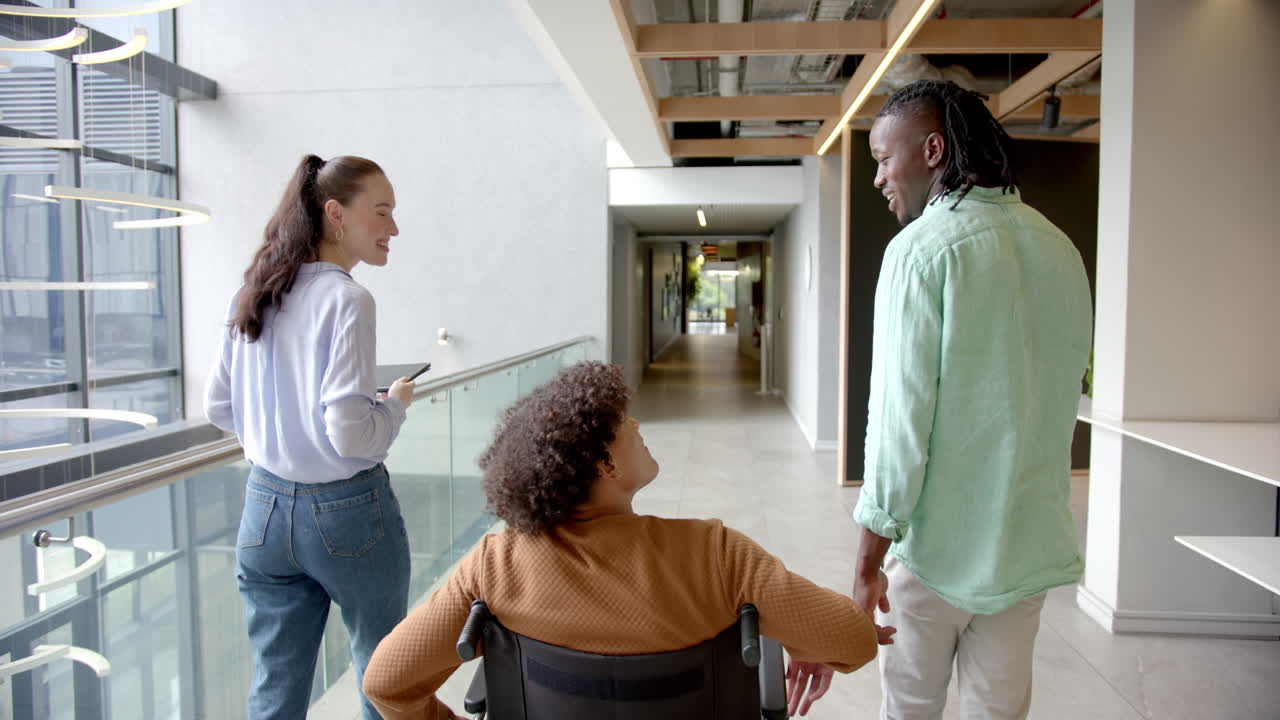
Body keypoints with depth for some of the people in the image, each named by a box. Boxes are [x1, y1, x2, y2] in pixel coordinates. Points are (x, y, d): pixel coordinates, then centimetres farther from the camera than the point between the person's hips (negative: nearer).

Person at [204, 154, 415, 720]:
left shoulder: (250, 296, 4)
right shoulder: (346, 301, -18)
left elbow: (218, 408, 11)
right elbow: (351, 433, -22)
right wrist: (397, 403, -3)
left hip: (266, 505, 6)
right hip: (345, 511, -6)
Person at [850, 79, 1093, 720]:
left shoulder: (922, 248, -15)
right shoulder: (1059, 249, 6)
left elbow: (901, 418, -18)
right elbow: (1062, 394, 13)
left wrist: (869, 559, -11)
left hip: (938, 544, -6)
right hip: (1030, 545, 6)